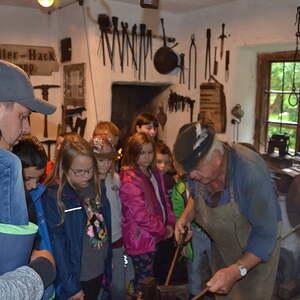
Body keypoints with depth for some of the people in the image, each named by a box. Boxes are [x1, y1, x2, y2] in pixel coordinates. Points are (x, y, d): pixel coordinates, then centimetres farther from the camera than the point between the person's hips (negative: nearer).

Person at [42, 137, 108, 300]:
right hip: (76, 276, -6)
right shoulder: (54, 197, -20)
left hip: (98, 271, 7)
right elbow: (57, 245, -19)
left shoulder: (93, 187, 1)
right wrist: (71, 287, -15)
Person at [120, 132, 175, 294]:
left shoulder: (155, 173, 8)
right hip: (142, 239, -8)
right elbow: (141, 214, -23)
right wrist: (162, 230, -12)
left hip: (157, 236, 8)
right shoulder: (129, 180, -20)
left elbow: (164, 200, 15)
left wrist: (169, 223, 2)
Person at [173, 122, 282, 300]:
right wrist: (187, 215, -11)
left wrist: (236, 271, -36)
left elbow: (266, 234, -28)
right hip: (223, 248, 6)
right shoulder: (201, 165, -16)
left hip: (256, 251, -5)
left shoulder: (252, 173, -36)